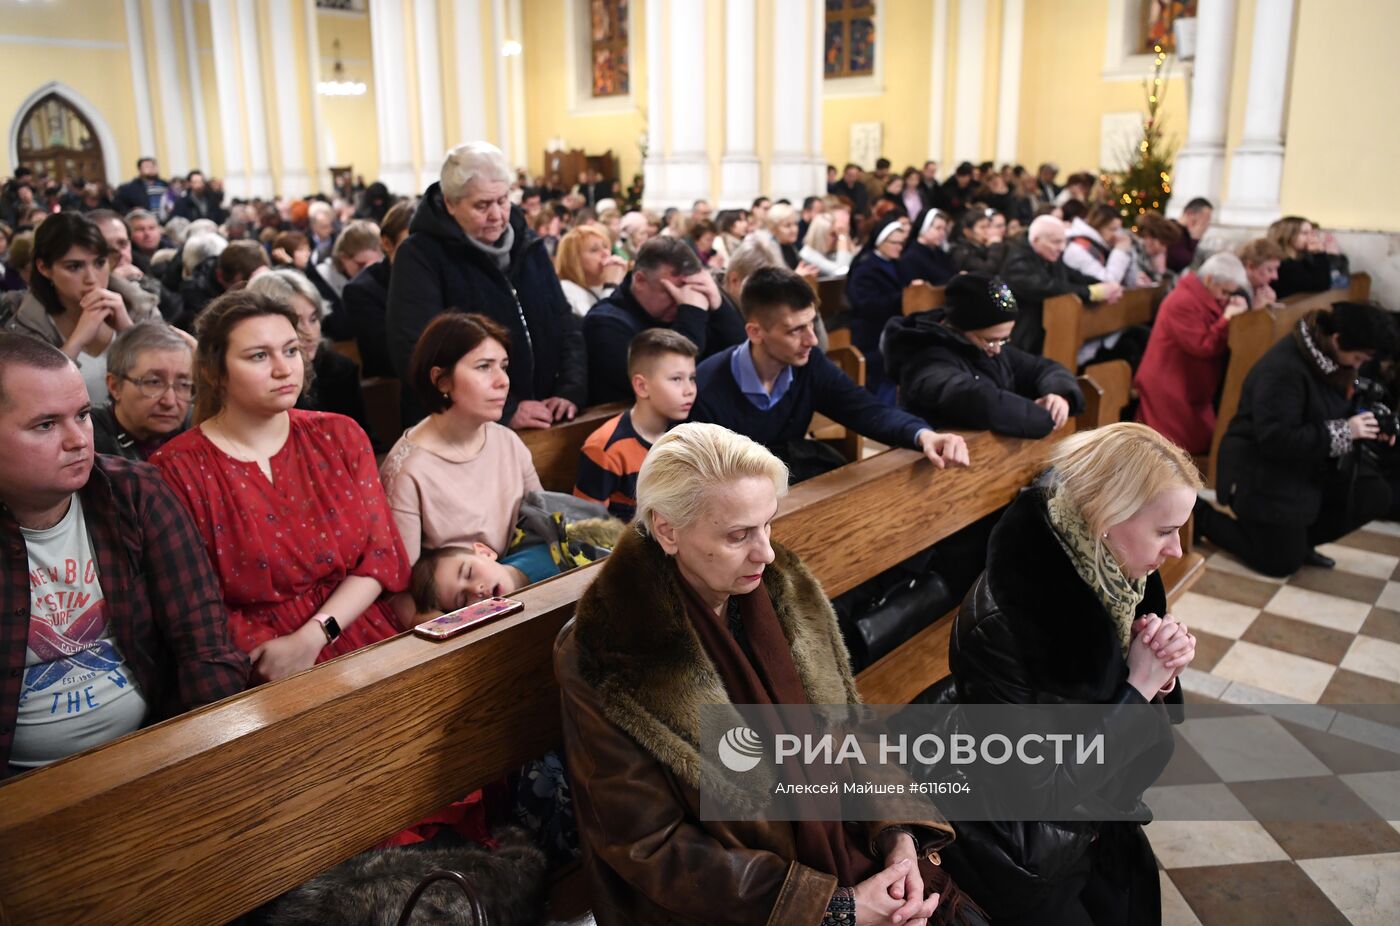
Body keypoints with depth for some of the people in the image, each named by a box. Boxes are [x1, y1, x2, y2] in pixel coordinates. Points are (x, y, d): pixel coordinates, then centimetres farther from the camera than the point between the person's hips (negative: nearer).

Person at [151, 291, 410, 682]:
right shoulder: (176, 470, -3)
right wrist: (274, 659, -14)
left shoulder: (341, 436, 6)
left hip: (368, 642, 3)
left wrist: (312, 636, -11)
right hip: (263, 678, -3)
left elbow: (380, 554, 2)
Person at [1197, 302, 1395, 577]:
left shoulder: (1326, 358, -2)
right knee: (1282, 563, -2)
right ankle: (1201, 516, 12)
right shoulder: (1283, 369, -28)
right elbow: (1276, 439, -31)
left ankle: (1298, 538, 12)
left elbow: (1333, 413, 14)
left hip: (1308, 466, 9)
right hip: (1263, 475, -9)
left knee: (1376, 496, -3)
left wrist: (1367, 426, -6)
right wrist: (1343, 431, -28)